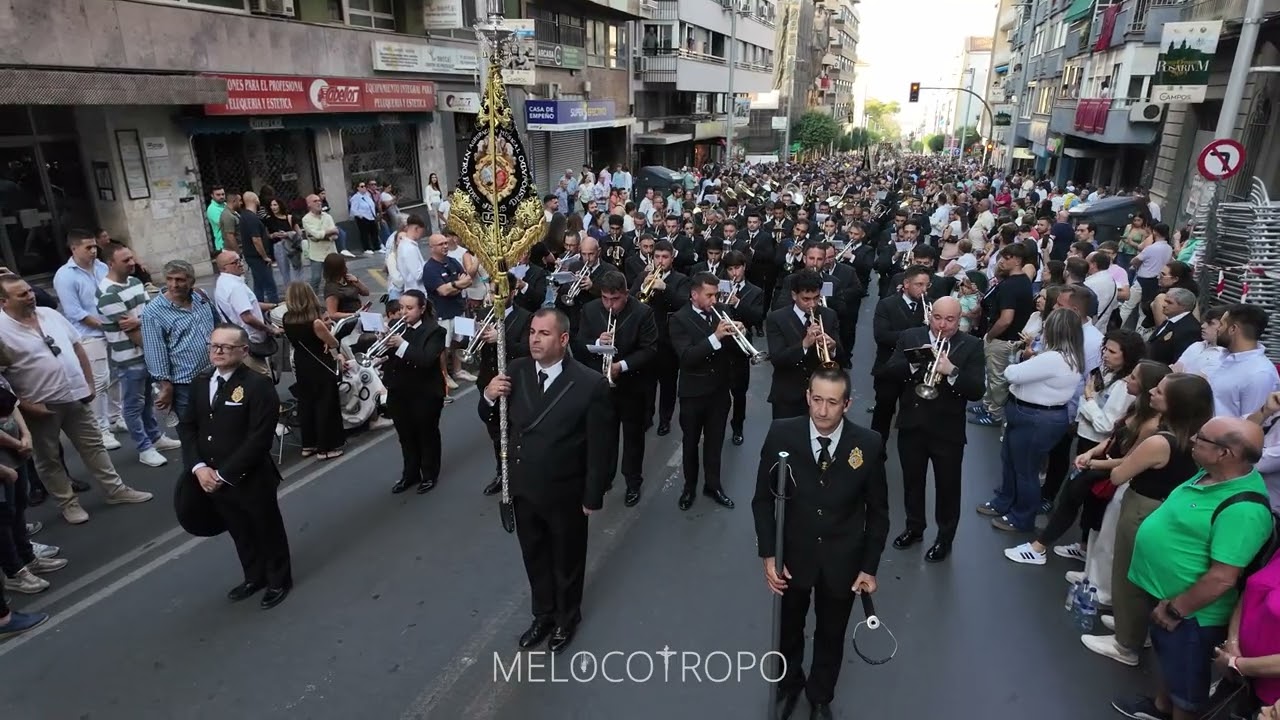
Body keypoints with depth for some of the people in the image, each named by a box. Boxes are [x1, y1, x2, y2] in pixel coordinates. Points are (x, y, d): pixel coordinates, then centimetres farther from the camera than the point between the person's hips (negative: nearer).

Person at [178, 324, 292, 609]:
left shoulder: (258, 385, -18)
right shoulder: (201, 382, 5)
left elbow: (259, 439, -22)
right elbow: (187, 426, 6)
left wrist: (224, 474, -19)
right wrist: (198, 467, -8)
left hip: (251, 479, -6)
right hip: (213, 479, 6)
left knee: (267, 530, 12)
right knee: (239, 532, 22)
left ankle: (279, 580, 33)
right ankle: (255, 577, 42)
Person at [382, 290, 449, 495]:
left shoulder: (434, 330, -14)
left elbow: (427, 359, -27)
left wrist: (402, 344, -32)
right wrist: (384, 343, -19)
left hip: (425, 395, -5)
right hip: (398, 393, 5)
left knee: (427, 436, 11)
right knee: (405, 437, 17)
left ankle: (429, 475, 27)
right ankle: (410, 473, 34)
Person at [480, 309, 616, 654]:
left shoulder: (591, 384, -20)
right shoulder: (515, 372, -7)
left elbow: (602, 446, -15)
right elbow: (490, 419, 3)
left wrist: (593, 496, -12)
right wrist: (489, 396, -19)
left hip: (565, 494, -4)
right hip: (524, 489, 4)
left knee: (567, 561, 20)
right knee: (535, 558, 24)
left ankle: (567, 618, 46)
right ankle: (543, 614, 49)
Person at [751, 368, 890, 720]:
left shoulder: (868, 444, -18)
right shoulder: (781, 434, -19)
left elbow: (878, 511, -6)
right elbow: (763, 499, -9)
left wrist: (870, 566, -4)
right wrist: (768, 554, -12)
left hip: (842, 561, 0)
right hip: (793, 555, 0)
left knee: (831, 636, 22)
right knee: (789, 630, 24)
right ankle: (789, 685, 54)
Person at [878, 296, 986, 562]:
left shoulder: (971, 346, -6)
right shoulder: (909, 337, 0)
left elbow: (977, 391, -14)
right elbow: (888, 371, -9)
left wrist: (952, 371, -29)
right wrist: (914, 362, -24)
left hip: (948, 430, -2)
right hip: (911, 425, 3)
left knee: (947, 487, 10)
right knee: (912, 481, 18)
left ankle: (944, 538, 29)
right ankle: (914, 527, 38)